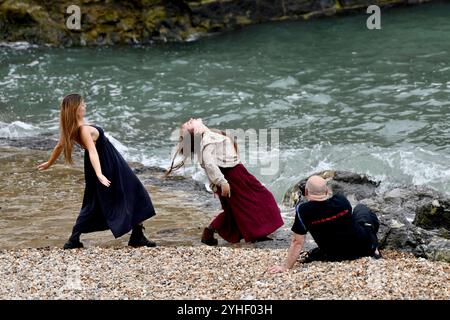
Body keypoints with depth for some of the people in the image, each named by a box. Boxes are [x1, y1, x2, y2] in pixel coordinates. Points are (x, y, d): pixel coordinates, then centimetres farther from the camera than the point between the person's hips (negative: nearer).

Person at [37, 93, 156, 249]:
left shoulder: (70, 129, -4)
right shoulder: (84, 130, -28)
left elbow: (60, 146, 11)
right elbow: (92, 152, -41)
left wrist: (49, 163, 28)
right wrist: (99, 174, -53)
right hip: (109, 167, -9)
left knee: (93, 204, 20)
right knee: (135, 196, 2)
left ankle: (74, 239, 15)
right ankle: (137, 237, 2)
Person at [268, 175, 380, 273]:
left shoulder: (302, 210, -21)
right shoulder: (341, 200, -13)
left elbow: (297, 242, -19)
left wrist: (286, 267, -13)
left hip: (336, 257, -1)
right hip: (363, 246, 1)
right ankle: (374, 248, 22)